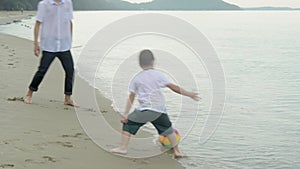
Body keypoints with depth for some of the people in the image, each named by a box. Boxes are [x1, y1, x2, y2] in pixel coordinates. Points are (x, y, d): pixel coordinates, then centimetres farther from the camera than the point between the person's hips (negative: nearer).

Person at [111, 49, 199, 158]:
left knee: (129, 123, 13)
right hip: (159, 110, 2)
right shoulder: (158, 75, 2)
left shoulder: (136, 79, 4)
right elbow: (173, 87, 0)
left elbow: (131, 98, 1)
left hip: (145, 109, -1)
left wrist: (126, 114, 2)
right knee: (168, 128, 21)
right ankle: (177, 151, 23)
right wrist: (189, 94, 8)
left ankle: (123, 148, 3)